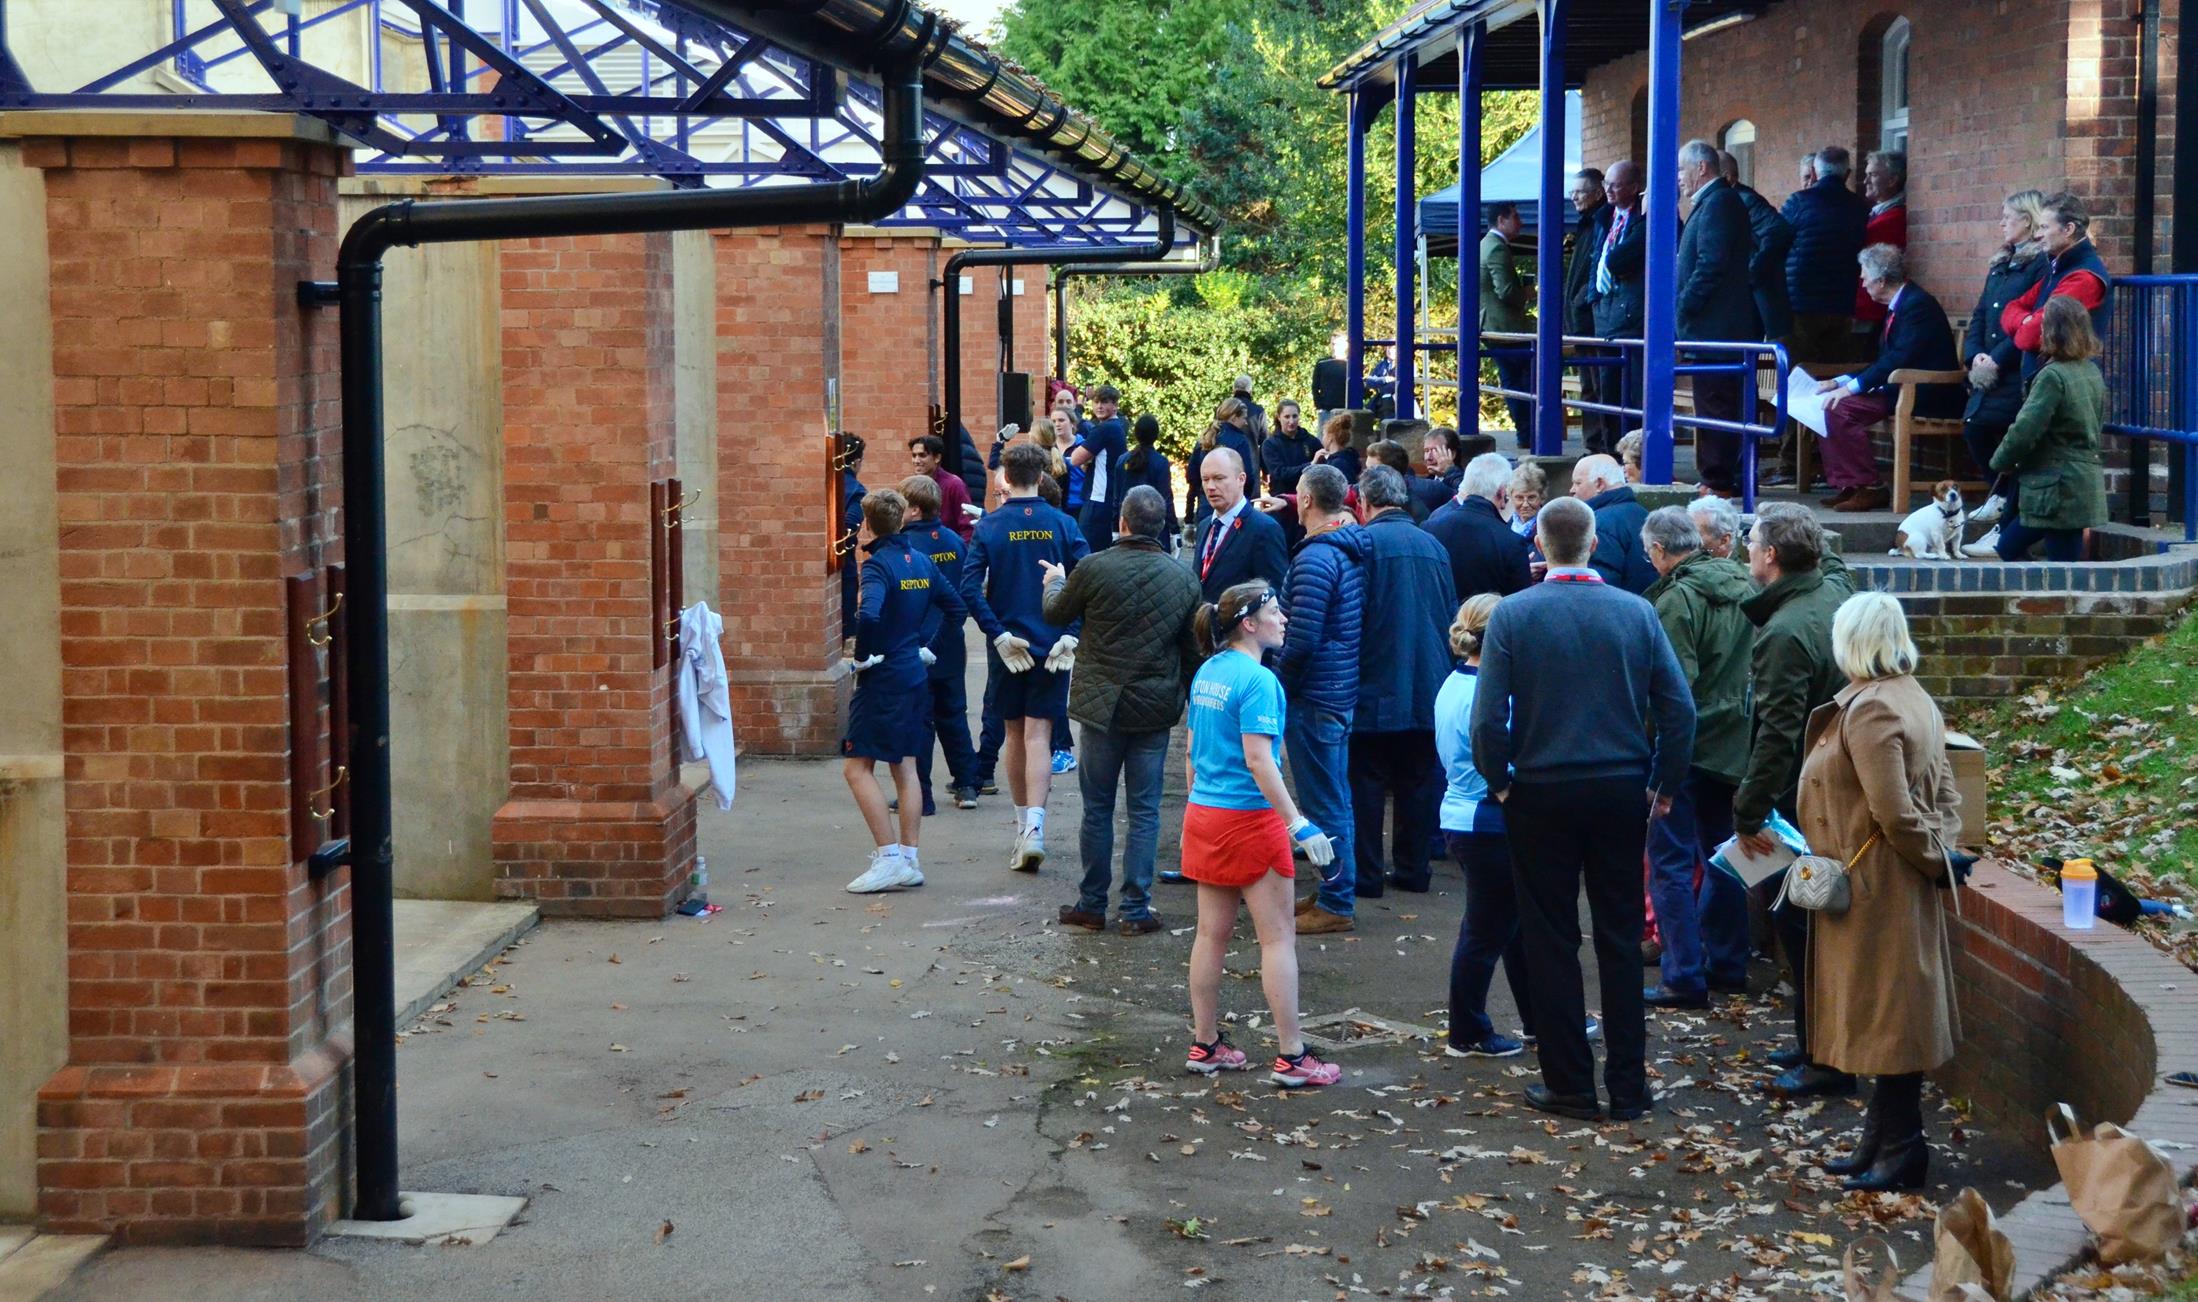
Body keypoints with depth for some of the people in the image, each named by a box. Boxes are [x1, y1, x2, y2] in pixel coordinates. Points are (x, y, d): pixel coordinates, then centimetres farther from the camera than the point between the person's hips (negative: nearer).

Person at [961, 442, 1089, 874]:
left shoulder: (989, 526, -2)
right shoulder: (1063, 525, -2)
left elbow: (970, 587, -11)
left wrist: (999, 634, -8)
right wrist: (1071, 634, -9)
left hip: (1008, 645, 1)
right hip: (1052, 646, 0)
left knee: (1014, 733, 15)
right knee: (1038, 734, -3)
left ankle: (1023, 822, 25)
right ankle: (1034, 827, -20)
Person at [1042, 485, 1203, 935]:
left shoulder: (1094, 568, -12)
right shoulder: (1183, 577, -2)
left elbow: (1055, 614, 5)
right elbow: (1194, 647, 6)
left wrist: (1055, 582, 27)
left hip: (1103, 703, -2)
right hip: (1157, 707, 2)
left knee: (1097, 807, 9)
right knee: (1145, 810, 7)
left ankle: (1092, 905, 15)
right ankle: (1136, 909, 7)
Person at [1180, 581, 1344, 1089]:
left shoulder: (1207, 673, 8)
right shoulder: (1258, 680, -16)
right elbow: (1258, 759, -22)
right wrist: (1300, 825, -22)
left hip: (1203, 815, 8)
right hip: (1250, 818, -8)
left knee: (1212, 934, 13)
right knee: (1278, 938, -1)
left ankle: (1205, 1046, 19)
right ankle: (1291, 1057, 1)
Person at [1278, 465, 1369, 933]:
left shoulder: (1315, 558, -20)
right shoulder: (1353, 549, 9)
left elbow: (1301, 640, -24)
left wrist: (1278, 686, -10)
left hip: (1313, 699, -10)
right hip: (1342, 692, 10)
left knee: (1324, 803, -2)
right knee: (1334, 799, 18)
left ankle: (1335, 903, 4)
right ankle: (1335, 890, 27)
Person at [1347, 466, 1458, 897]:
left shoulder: (1364, 542, -10)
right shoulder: (1434, 546, 8)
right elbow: (1451, 616, 14)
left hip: (1375, 687, -5)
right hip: (1428, 689, 5)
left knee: (1366, 784, 2)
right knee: (1418, 784, 11)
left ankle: (1365, 874, 4)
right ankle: (1412, 869, 15)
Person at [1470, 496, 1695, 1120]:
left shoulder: (1512, 614, -8)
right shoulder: (1636, 612, -3)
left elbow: (1488, 718, -13)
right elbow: (1680, 709, -4)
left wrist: (1498, 781, 3)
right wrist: (1664, 785, 7)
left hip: (1541, 794, -2)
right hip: (1622, 793, 2)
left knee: (1551, 941, 7)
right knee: (1621, 939, 10)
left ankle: (1570, 1085, 10)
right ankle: (1628, 1086, 14)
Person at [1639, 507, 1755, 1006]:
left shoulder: (1677, 600, -19)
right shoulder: (1743, 585, 4)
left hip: (1686, 743, -8)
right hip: (1733, 741, 8)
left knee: (1670, 863, -1)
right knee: (1720, 854, 19)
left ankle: (1685, 978, -2)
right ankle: (1727, 965, 26)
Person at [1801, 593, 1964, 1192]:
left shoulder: (1869, 710, -20)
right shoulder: (1915, 699, 10)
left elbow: (1895, 813, -23)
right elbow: (1944, 791, 13)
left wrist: (1934, 859, -10)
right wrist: (1941, 848, 2)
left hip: (1876, 889, -10)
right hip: (1901, 885, 10)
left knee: (1885, 1016, -2)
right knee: (1895, 1015, 15)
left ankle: (1899, 1150, 4)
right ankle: (1882, 1142, 23)